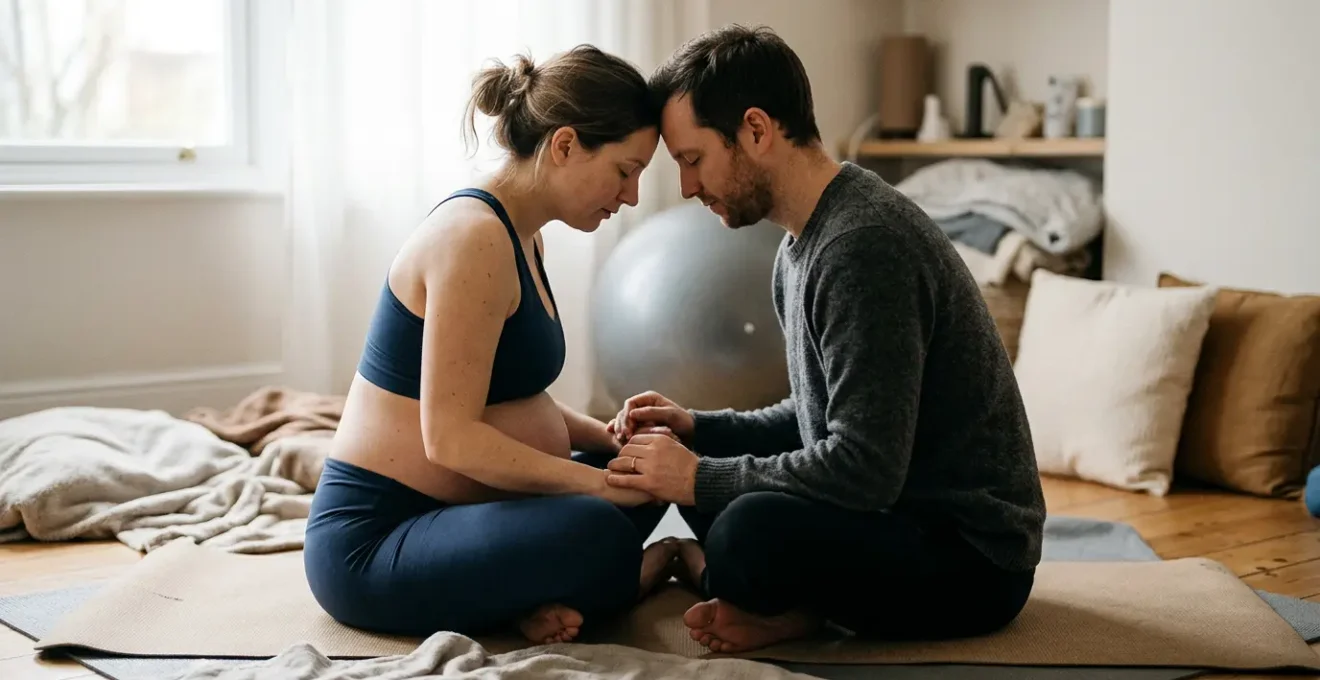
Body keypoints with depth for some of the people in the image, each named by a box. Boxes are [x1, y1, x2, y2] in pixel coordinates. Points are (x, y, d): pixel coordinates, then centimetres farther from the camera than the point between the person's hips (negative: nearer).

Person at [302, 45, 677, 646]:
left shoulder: (521, 235, 10)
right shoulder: (475, 237, -20)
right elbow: (451, 436, -25)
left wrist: (618, 442, 5)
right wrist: (599, 481, -21)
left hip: (447, 512, 11)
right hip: (372, 543, -11)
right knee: (595, 533, -34)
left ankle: (534, 597, -5)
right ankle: (652, 567, 0)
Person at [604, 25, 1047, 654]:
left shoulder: (864, 245, -22)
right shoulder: (805, 242, 10)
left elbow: (865, 468, -27)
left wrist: (699, 479, -18)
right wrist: (697, 429, 6)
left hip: (971, 555, -10)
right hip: (899, 507, 11)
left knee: (751, 531, -35)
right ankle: (816, 603, -4)